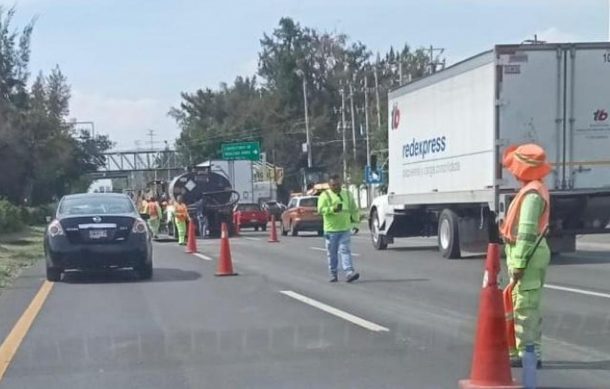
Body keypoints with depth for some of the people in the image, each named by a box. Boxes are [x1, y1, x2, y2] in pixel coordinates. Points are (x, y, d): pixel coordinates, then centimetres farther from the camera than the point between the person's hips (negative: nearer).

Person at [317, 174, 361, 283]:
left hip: (345, 229, 2)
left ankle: (349, 273, -15)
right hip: (331, 229, -2)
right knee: (332, 253, 5)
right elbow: (321, 210, -14)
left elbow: (354, 210, 18)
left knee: (345, 250, -7)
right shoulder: (325, 195, -1)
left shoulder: (347, 195, 11)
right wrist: (333, 209, -28)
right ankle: (333, 274, 16)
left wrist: (356, 223, 13)